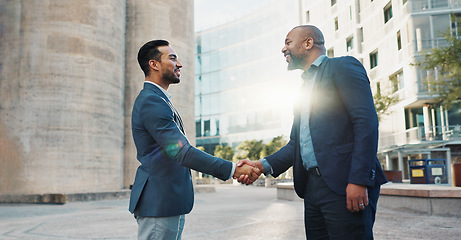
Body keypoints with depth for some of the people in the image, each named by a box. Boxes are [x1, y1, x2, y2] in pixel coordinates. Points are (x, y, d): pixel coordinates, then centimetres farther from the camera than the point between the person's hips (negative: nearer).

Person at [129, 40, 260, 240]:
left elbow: (179, 151, 17)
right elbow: (182, 153, -25)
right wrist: (233, 170, -22)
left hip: (165, 201, 10)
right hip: (160, 204, -10)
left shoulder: (156, 99, 17)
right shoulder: (151, 101, -17)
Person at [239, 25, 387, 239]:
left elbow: (366, 122, -12)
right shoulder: (305, 87, 23)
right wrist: (263, 165, 3)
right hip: (312, 187, 8)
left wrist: (359, 180, -20)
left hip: (344, 184, -7)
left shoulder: (342, 67, 0)